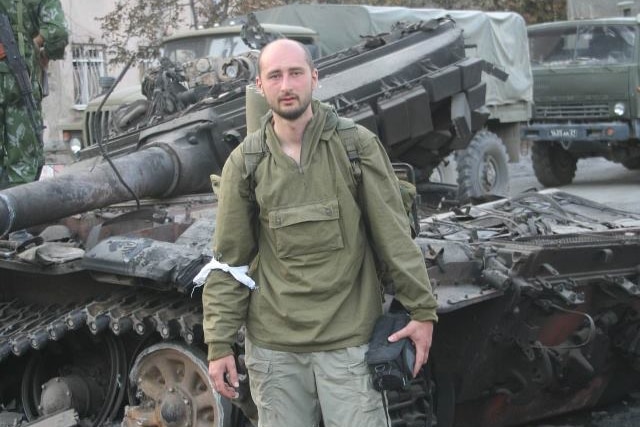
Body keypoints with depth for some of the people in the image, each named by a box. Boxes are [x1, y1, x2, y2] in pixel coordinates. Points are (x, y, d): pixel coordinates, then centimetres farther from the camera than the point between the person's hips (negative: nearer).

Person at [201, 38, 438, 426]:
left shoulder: (357, 146, -3)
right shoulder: (245, 163, 1)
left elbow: (395, 235, -1)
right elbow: (230, 261, 4)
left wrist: (422, 309, -3)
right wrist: (219, 344, 1)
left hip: (349, 341, -2)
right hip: (273, 347, 2)